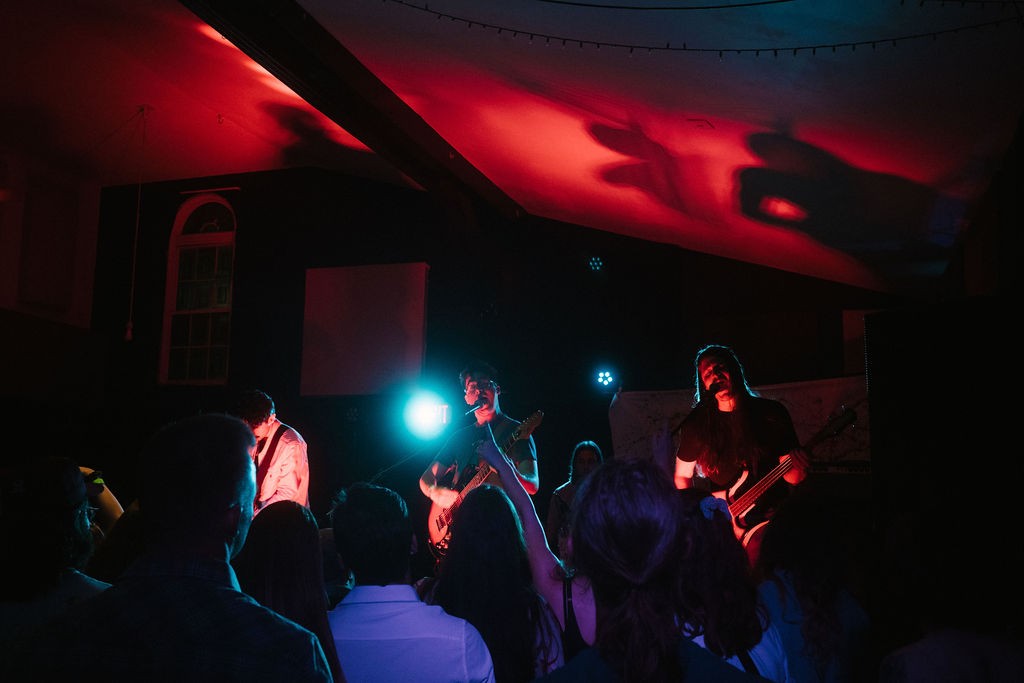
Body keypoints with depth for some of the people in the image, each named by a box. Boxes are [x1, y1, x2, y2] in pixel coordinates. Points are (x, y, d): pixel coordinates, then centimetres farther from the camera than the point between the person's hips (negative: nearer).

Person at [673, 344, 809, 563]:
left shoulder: (771, 412, 0)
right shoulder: (696, 424, 2)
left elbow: (790, 477, 2)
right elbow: (682, 478, 12)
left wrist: (797, 470, -20)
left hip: (767, 513, -1)